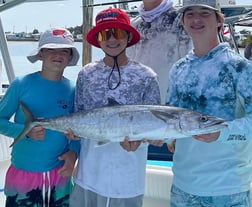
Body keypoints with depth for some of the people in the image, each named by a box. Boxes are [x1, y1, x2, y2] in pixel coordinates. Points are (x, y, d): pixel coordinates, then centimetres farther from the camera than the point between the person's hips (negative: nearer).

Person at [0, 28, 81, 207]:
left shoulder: (73, 89, -2)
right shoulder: (21, 84, -10)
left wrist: (73, 152, -11)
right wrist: (26, 132, -20)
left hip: (60, 173, 3)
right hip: (22, 172, -2)